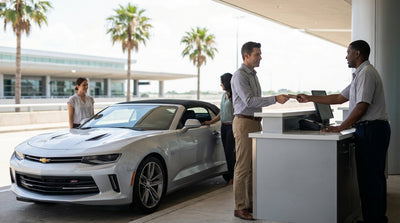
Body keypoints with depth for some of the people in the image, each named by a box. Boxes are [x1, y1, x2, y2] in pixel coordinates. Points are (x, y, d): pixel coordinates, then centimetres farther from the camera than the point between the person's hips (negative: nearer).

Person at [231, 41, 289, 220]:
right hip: (244, 122, -9)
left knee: (253, 166, 11)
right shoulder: (240, 76, -11)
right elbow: (249, 101, -21)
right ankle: (240, 207, -2)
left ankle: (250, 204, 18)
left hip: (255, 123, 9)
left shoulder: (253, 75, 18)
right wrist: (275, 99, -24)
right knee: (243, 166, -7)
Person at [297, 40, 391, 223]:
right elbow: (340, 98, 24)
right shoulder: (361, 74, 20)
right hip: (372, 130, 10)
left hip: (371, 130, -10)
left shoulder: (366, 73, -12)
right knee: (373, 177, 14)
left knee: (370, 178, -6)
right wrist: (310, 98, 24)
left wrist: (340, 128, -16)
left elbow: (361, 107, -20)